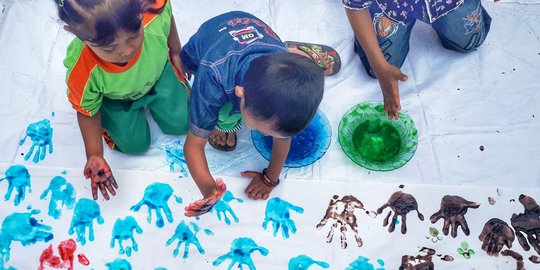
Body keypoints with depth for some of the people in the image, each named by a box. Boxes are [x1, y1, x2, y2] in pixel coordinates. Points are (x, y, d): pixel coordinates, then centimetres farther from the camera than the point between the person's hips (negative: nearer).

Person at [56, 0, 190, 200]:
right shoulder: (82, 73, -43)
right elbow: (87, 112, -19)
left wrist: (176, 54, 2)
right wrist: (94, 156, -28)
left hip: (158, 71, 2)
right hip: (113, 96, -2)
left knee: (181, 122, 3)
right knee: (134, 143, -2)